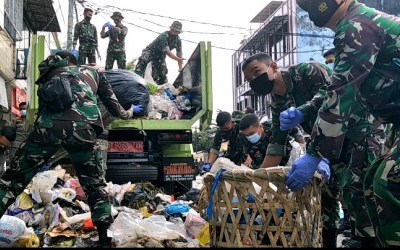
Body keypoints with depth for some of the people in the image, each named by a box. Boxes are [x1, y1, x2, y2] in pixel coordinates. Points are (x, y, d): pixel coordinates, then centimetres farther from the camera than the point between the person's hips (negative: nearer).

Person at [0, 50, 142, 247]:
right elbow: (111, 101, 38)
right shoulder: (92, 72, 34)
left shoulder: (50, 76, 35)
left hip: (48, 125, 1)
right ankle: (106, 239, 11)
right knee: (94, 184, 14)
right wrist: (127, 114, 56)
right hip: (81, 128, 0)